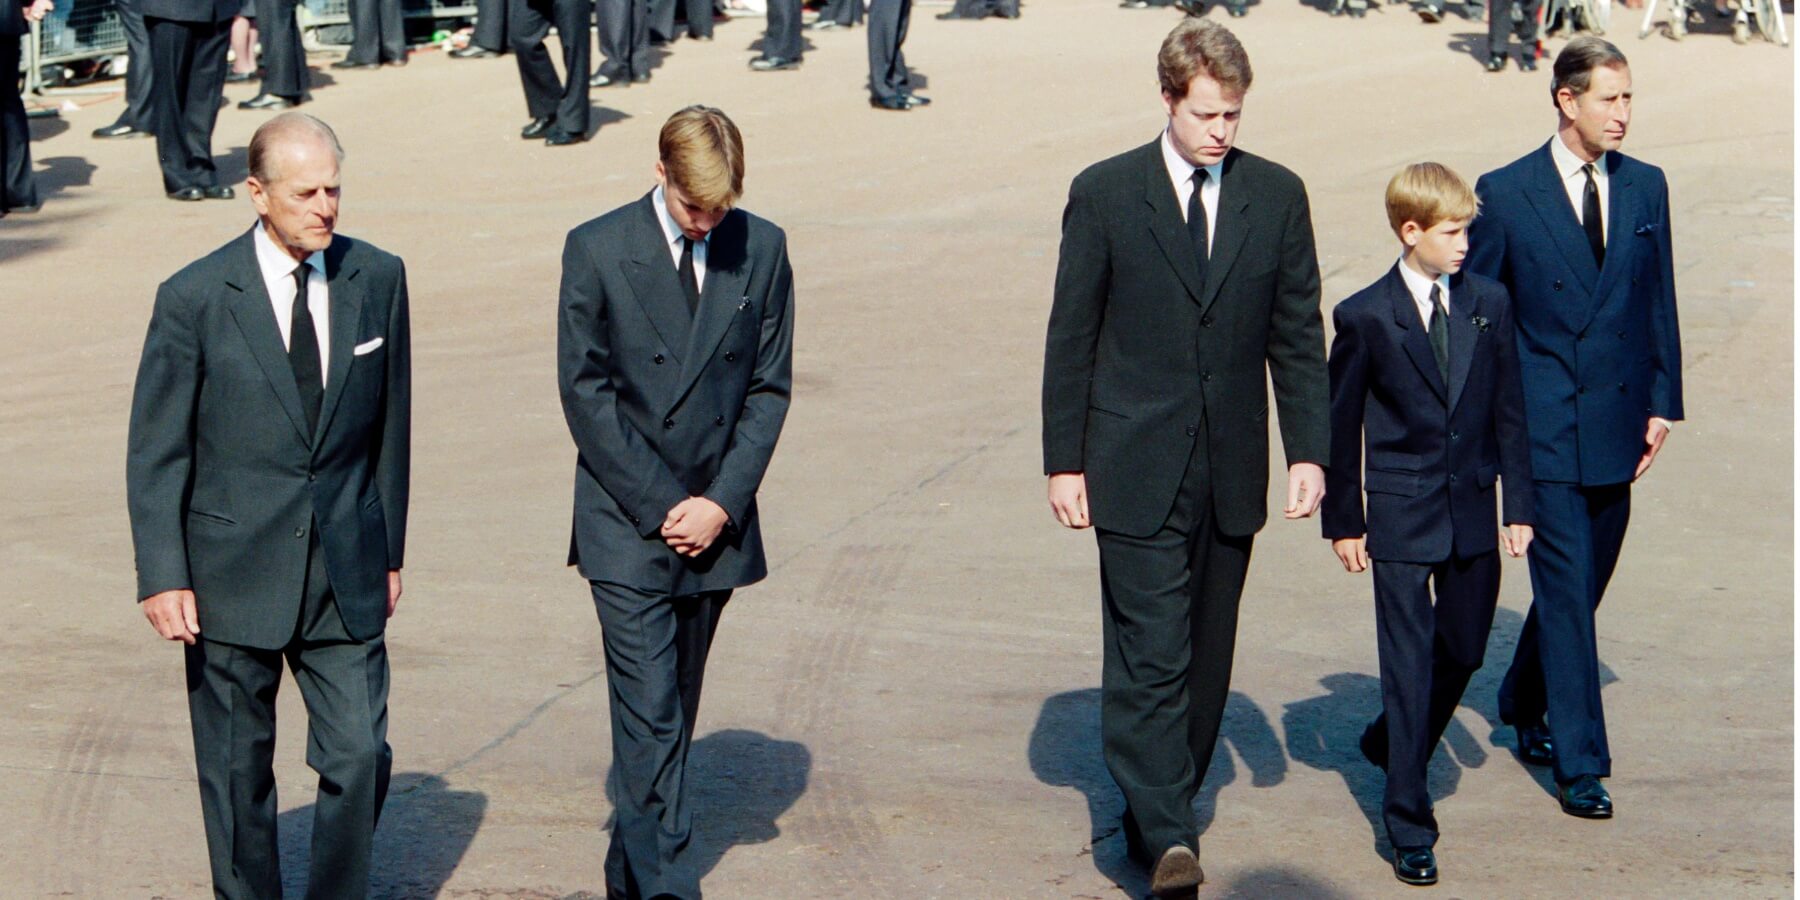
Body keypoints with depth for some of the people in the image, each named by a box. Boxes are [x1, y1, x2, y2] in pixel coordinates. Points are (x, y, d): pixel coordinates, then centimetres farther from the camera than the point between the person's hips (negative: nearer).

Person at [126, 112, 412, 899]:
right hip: (235, 572, -2)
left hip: (347, 571, 2)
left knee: (360, 758, 0)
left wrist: (390, 549, 12)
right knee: (237, 771, 9)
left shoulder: (377, 279, 1)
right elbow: (155, 452, -4)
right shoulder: (194, 298, -8)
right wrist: (163, 576, -9)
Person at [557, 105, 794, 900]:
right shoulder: (597, 250, -6)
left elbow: (770, 386, 4)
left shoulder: (761, 250, 2)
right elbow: (584, 392, -6)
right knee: (650, 714, -10)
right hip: (626, 523, -3)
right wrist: (661, 505, -11)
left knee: (672, 710, 13)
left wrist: (722, 502, -6)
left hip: (715, 523, 3)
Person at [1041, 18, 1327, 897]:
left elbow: (1299, 335, 8)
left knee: (1206, 655, 9)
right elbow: (1071, 337, 0)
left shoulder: (1278, 196, 4)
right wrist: (1063, 460, -2)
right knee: (1149, 653, -9)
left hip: (1231, 470, 3)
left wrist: (1308, 450, 1)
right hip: (1136, 469, -3)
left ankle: (1162, 809, 23)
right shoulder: (1105, 193, -3)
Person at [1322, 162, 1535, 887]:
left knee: (1463, 653, 13)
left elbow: (1508, 411, 7)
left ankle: (1390, 745, 41)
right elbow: (1341, 425, 0)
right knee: (1409, 665, -2)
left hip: (1473, 512, 4)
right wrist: (1342, 521, 2)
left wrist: (1518, 505, 5)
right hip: (1402, 515, -4)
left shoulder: (1489, 303, 3)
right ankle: (1409, 827, 5)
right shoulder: (1365, 316, -7)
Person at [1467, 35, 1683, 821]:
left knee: (1581, 582, 13)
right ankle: (1579, 762, 0)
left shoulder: (1645, 187, 7)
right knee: (1567, 588, -6)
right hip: (1544, 424, -4)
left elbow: (1659, 302, 12)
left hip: (1616, 423, 4)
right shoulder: (1505, 192, -5)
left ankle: (1523, 704, 36)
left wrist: (1662, 403, 6)